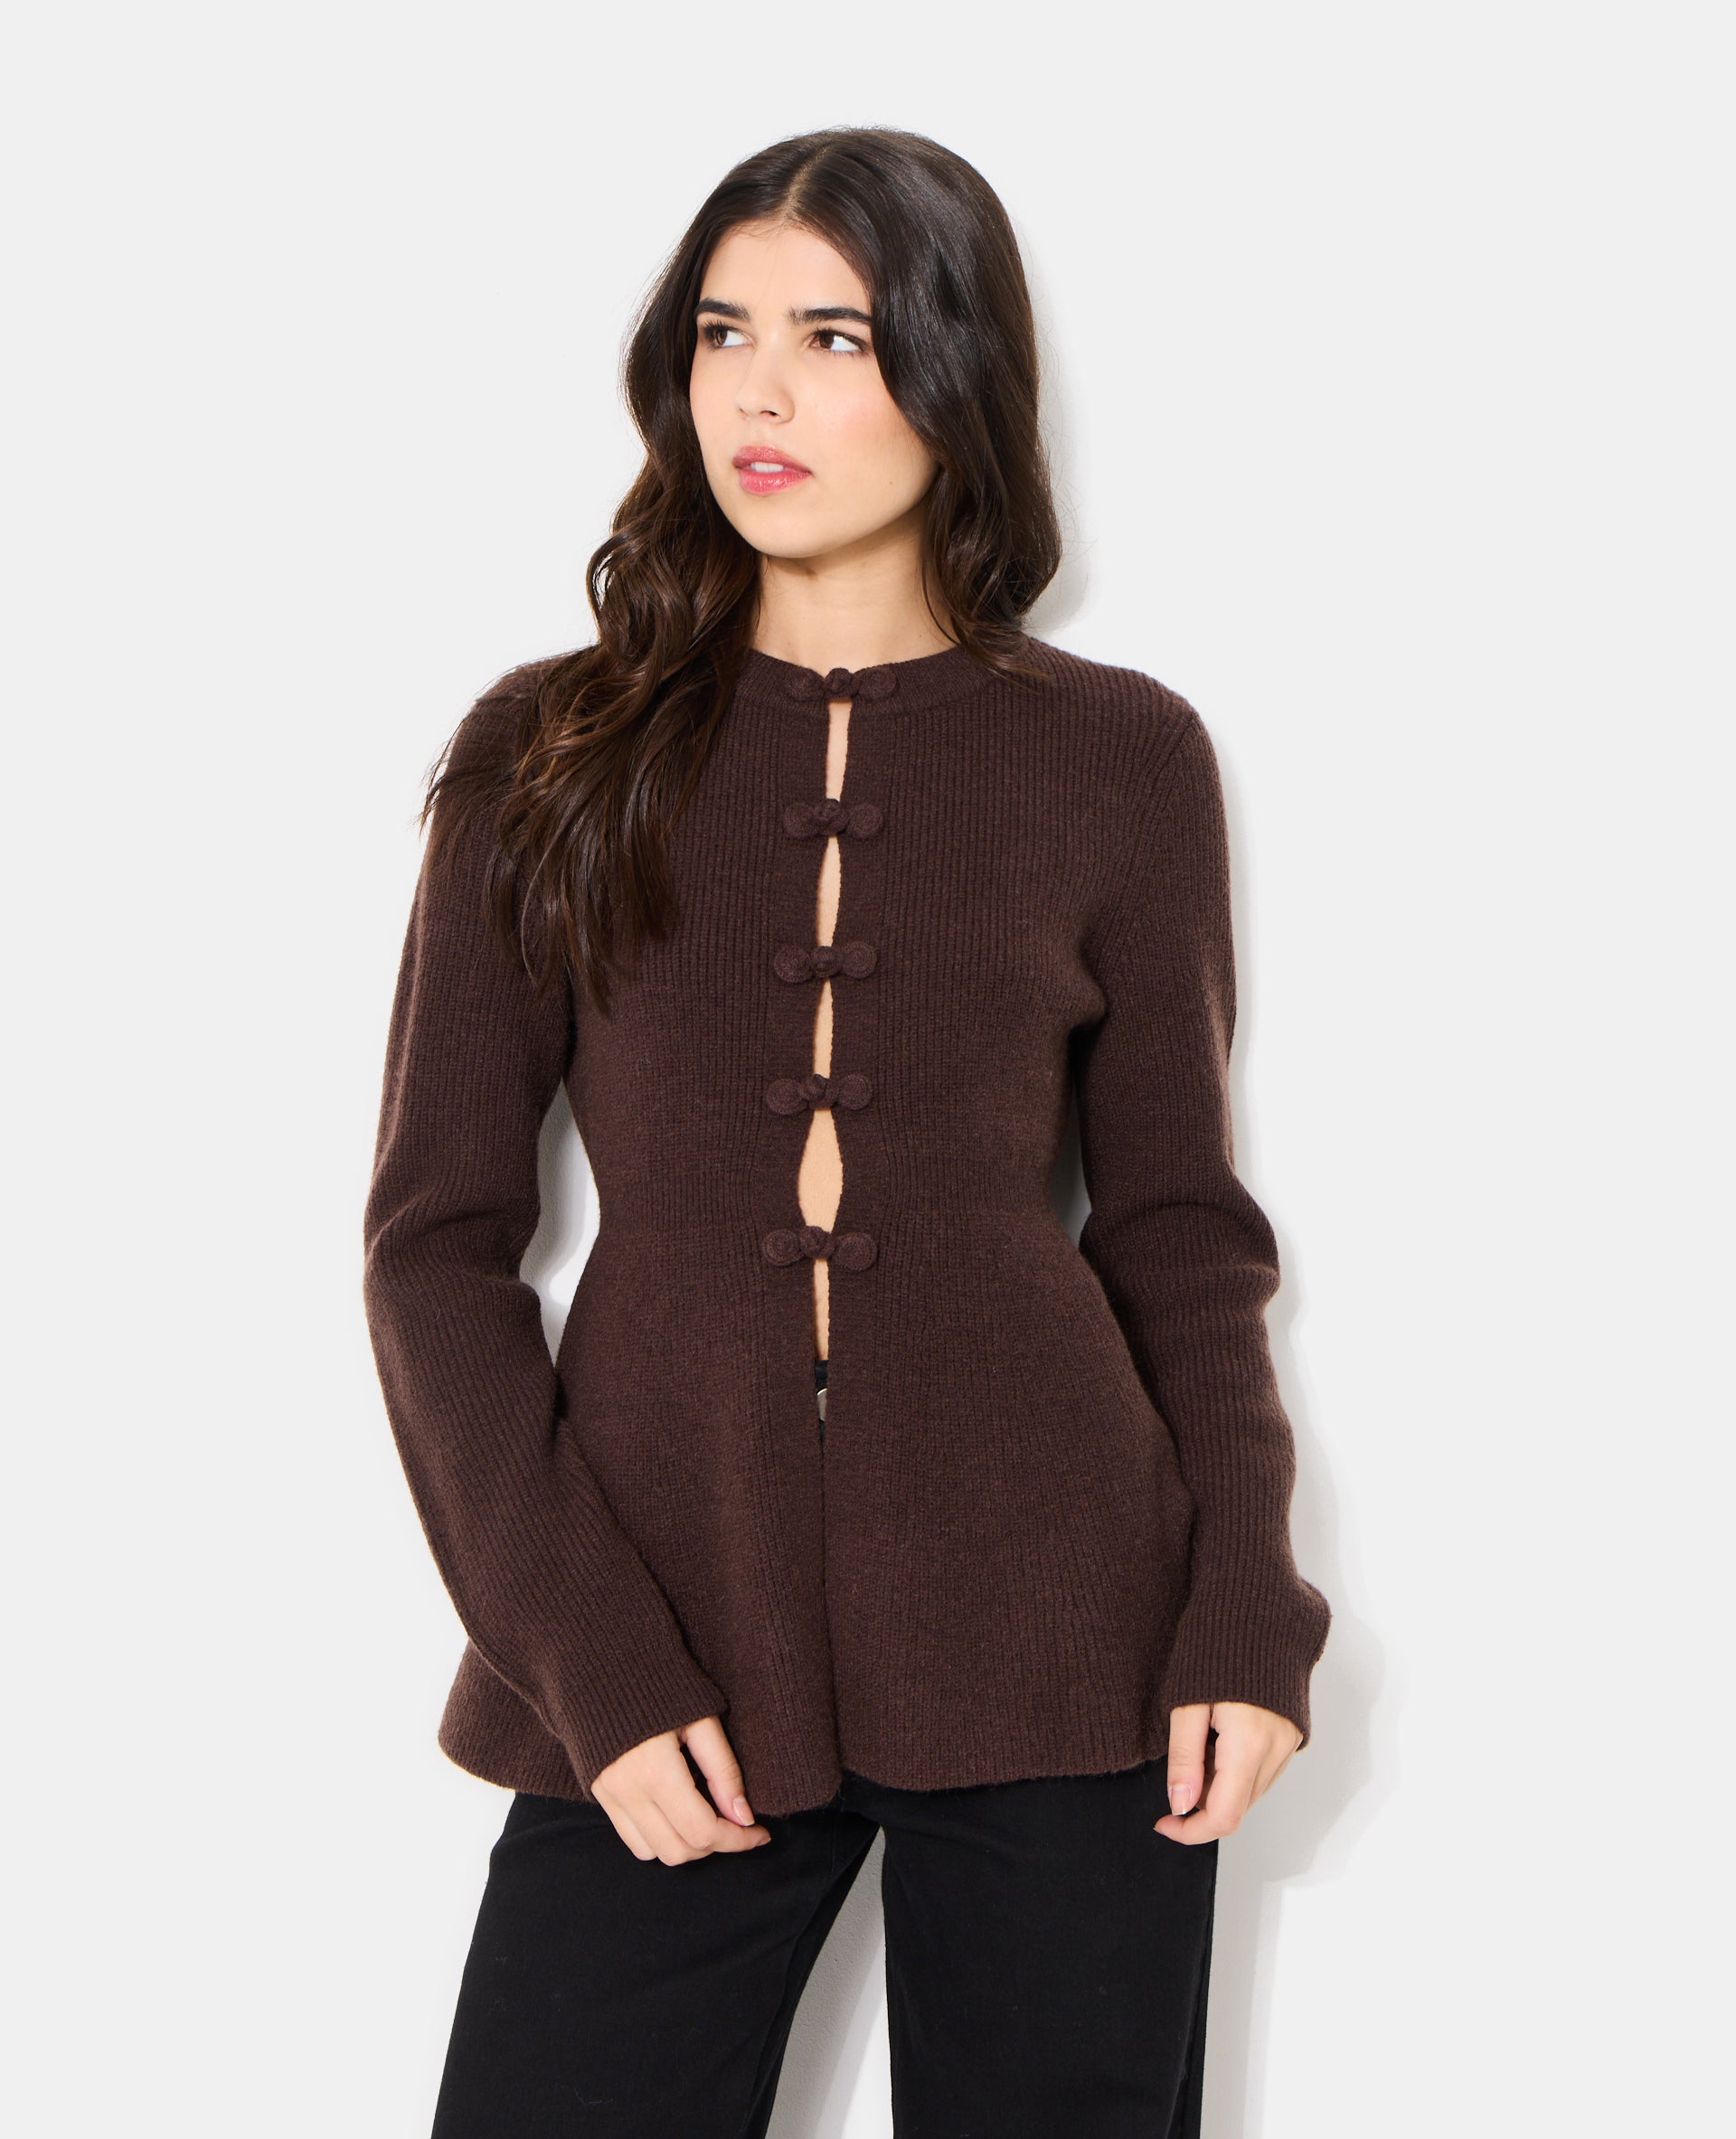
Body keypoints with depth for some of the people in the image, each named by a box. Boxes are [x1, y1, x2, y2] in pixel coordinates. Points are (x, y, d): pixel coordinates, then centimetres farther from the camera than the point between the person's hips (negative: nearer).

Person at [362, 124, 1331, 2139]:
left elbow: (1173, 1222, 8)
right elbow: (439, 1237, 1)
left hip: (1055, 1644, 0)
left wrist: (1250, 1623, -4)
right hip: (671, 1660, 0)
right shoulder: (550, 750, 3)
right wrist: (586, 1659, -8)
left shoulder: (1120, 757, 4)